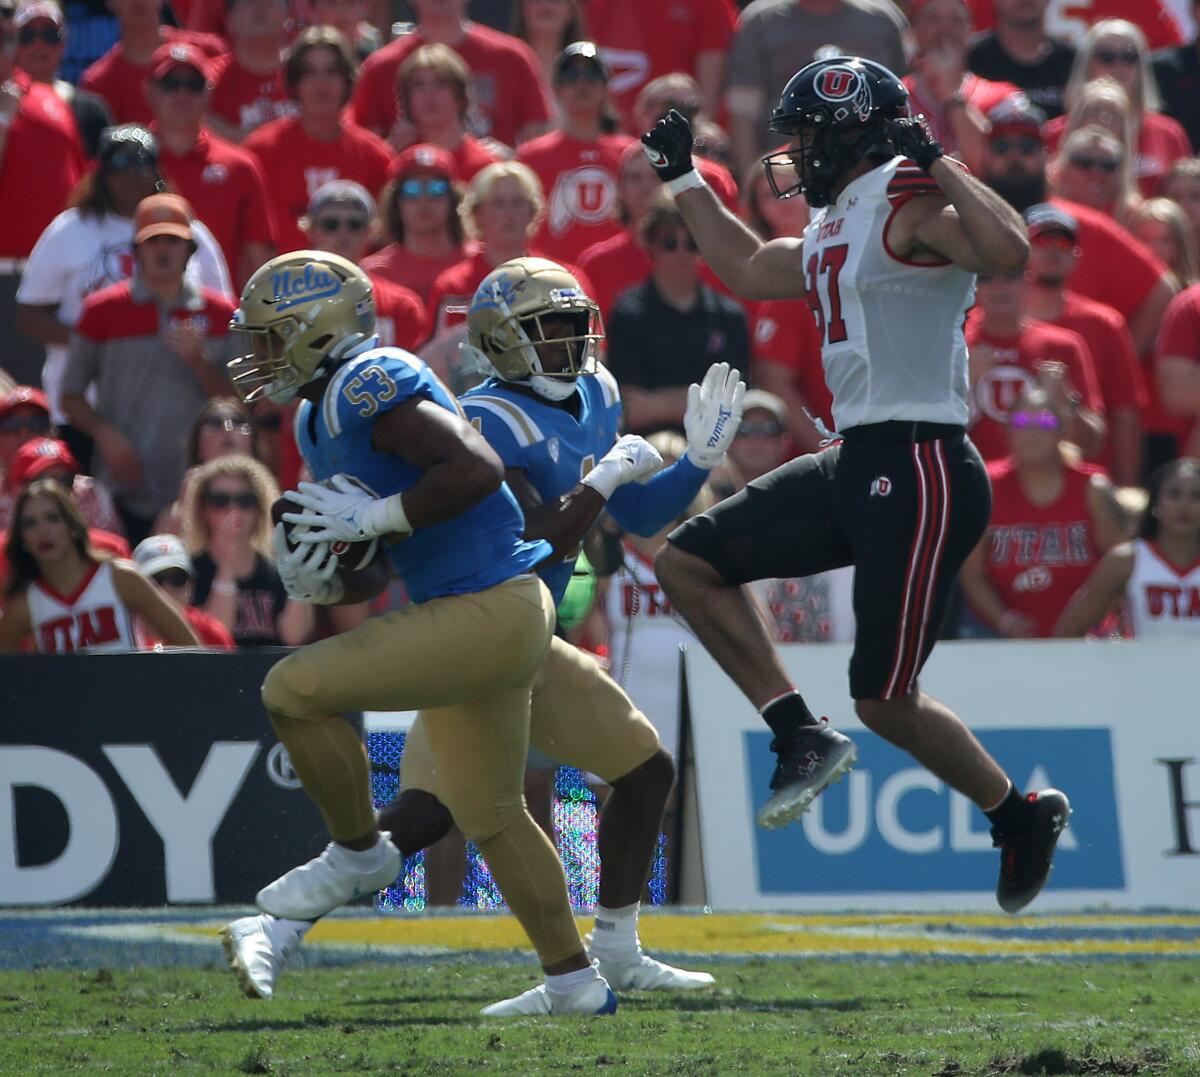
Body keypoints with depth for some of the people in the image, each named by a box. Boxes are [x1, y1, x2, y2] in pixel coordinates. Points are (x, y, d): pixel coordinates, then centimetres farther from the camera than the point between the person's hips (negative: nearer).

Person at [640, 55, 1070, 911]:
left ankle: (1022, 816, 18)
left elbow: (1009, 252, -33)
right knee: (689, 562, 8)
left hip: (922, 474, -10)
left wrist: (936, 160, -25)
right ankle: (801, 735, 9)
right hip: (856, 465, 10)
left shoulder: (912, 207, -13)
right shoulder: (833, 230, 16)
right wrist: (683, 178, 40)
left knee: (886, 700, -5)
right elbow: (750, 270, 37)